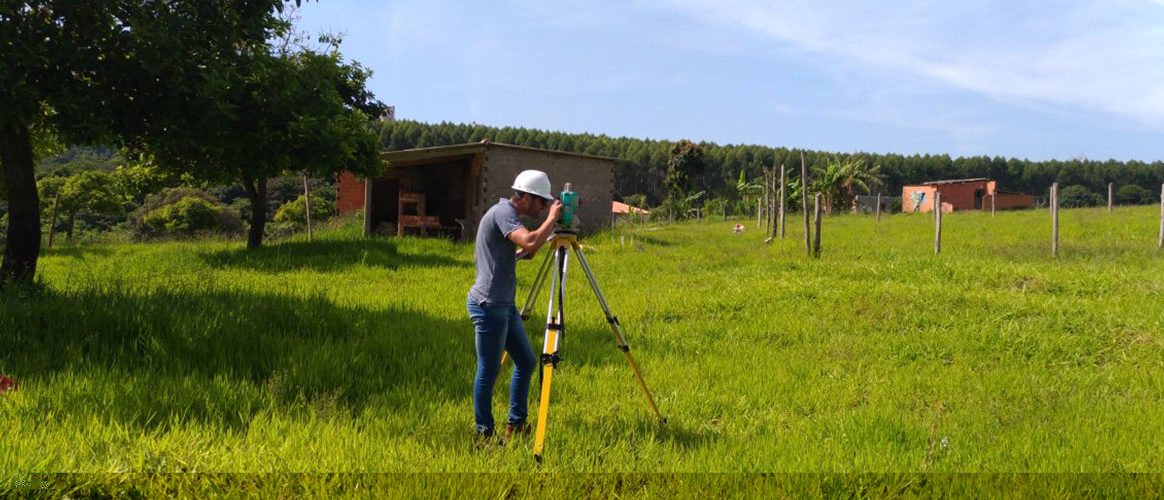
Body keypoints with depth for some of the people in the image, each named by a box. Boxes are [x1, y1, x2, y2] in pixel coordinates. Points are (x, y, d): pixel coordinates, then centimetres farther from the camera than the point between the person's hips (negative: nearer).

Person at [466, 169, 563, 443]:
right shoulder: (502, 212, -14)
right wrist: (553, 217, -18)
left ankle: (515, 425, 22)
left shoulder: (505, 212, 16)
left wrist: (522, 253, 12)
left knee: (526, 362, 13)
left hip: (505, 305, 10)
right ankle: (484, 433, 10)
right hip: (488, 305, -10)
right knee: (488, 371, -1)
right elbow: (530, 242, -31)